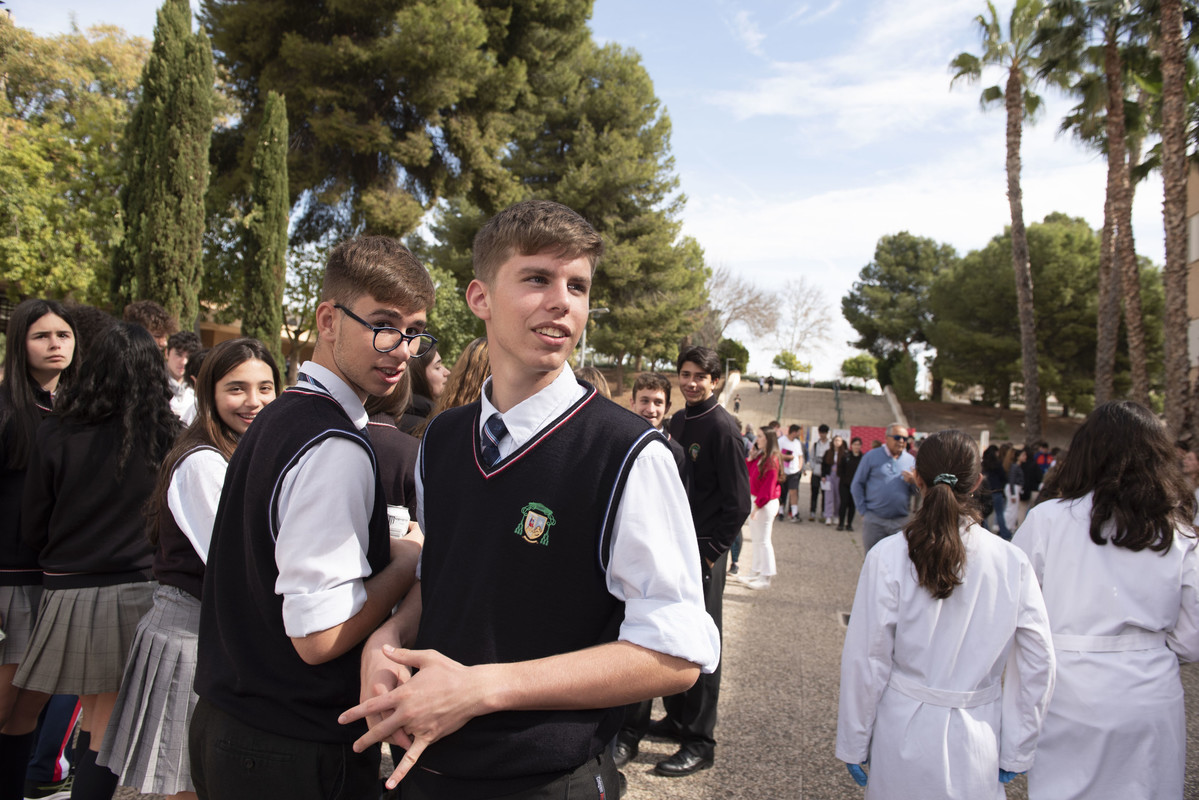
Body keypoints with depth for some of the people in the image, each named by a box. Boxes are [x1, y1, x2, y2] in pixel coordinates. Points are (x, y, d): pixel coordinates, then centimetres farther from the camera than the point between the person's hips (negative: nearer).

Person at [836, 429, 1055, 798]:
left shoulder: (888, 557, -15)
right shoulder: (1013, 564, -9)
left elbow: (866, 660, -10)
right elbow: (1037, 667, -2)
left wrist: (853, 744, 3)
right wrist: (1017, 752, 10)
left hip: (904, 737, -1)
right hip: (977, 746, 1)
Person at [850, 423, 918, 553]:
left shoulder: (911, 460, 9)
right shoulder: (872, 456, 1)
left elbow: (918, 491, 11)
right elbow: (857, 485, 3)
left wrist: (913, 482, -11)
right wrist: (864, 511, -1)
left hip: (900, 521, 2)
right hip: (874, 520, -2)